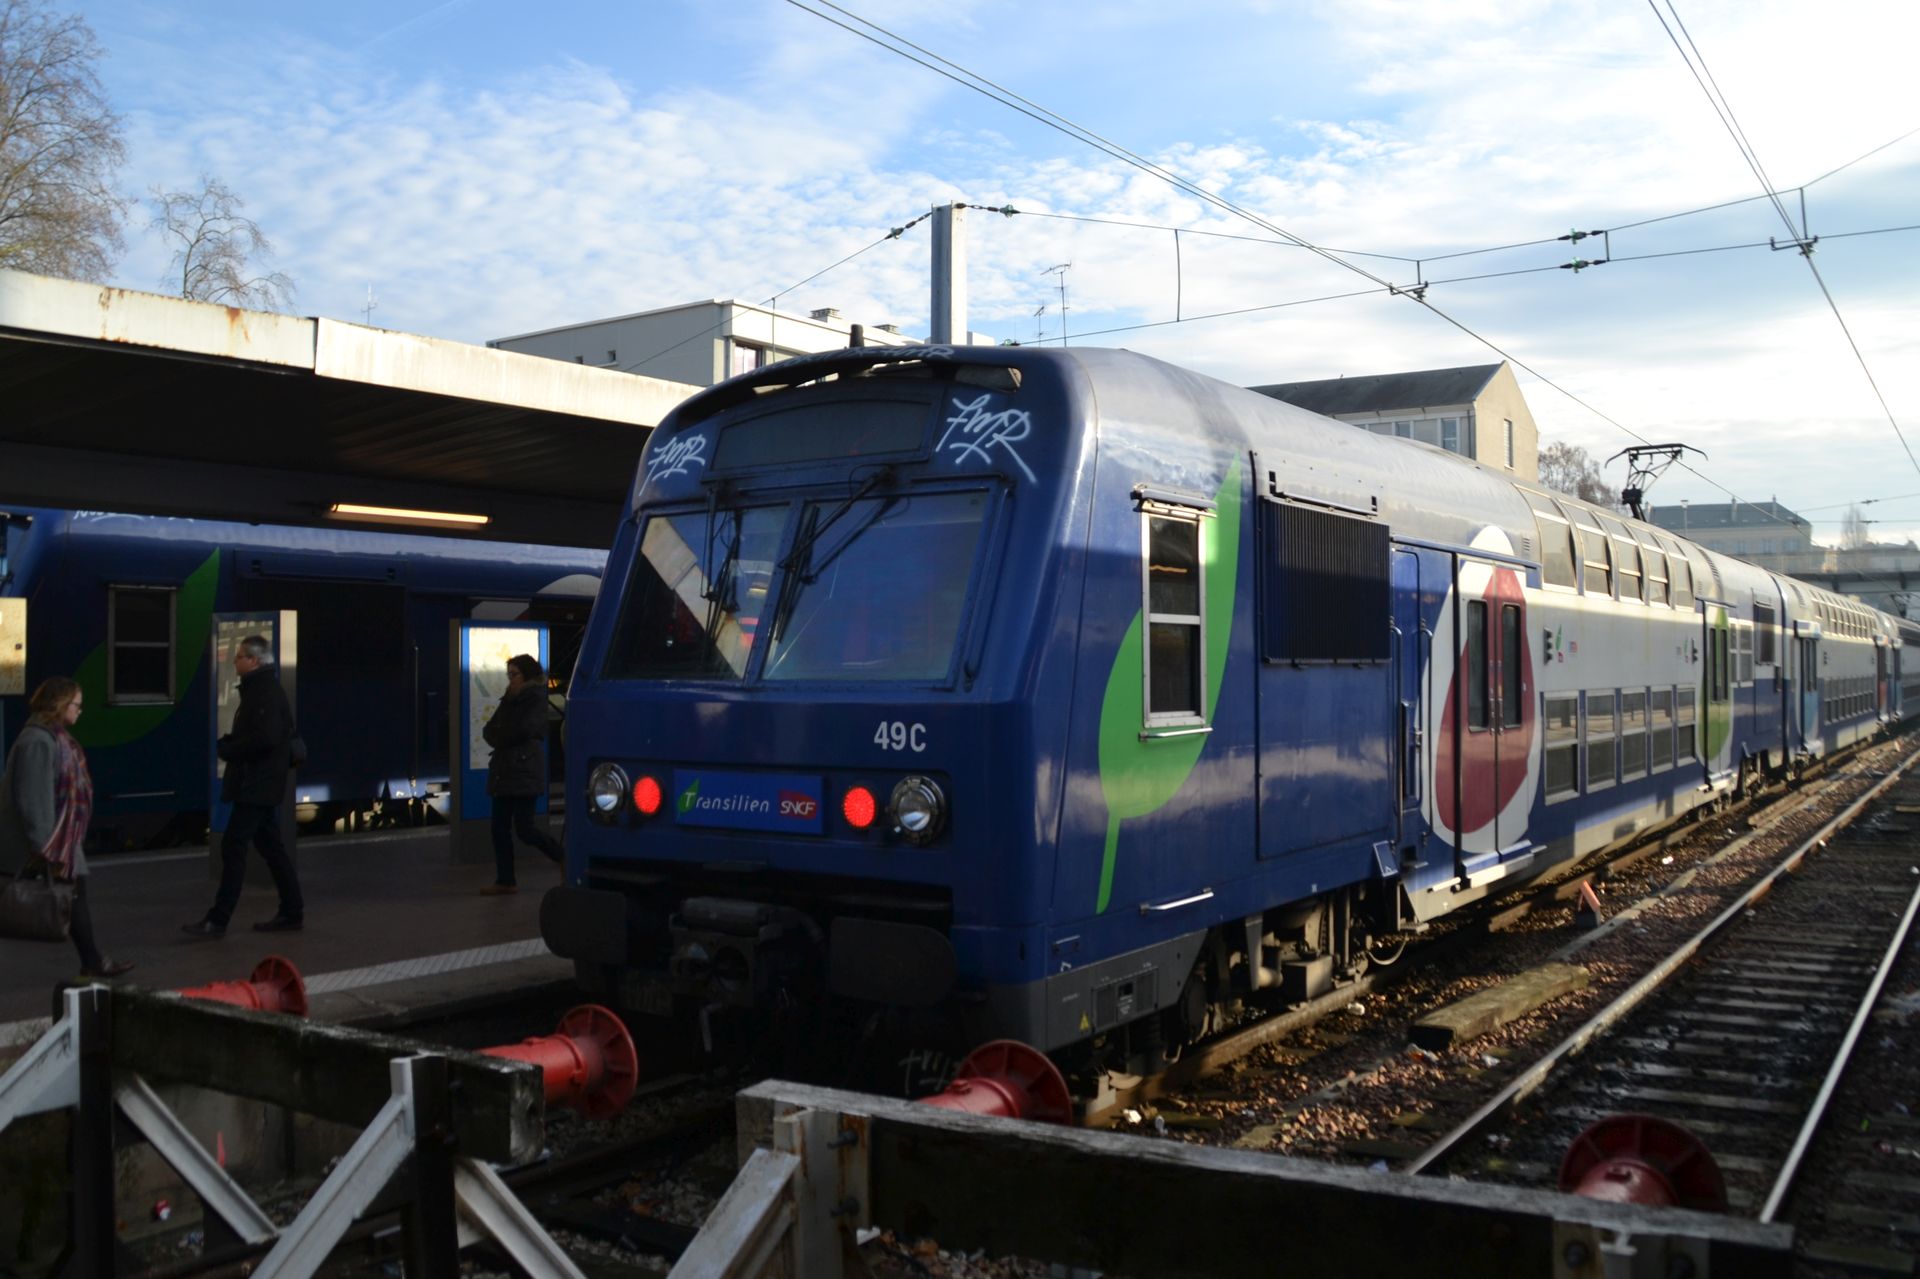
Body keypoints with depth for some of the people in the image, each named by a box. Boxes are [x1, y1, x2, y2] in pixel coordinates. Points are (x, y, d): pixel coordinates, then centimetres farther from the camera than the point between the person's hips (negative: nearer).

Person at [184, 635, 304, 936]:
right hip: (261, 784, 10)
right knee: (271, 847, 12)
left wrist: (227, 748, -14)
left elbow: (266, 738, -26)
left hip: (256, 786, -10)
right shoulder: (258, 689, 17)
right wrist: (228, 745, 4)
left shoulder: (266, 693, -16)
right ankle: (292, 913, 16)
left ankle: (218, 920, -4)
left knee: (233, 847, -7)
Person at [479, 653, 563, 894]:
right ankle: (505, 881, 9)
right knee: (500, 828, 4)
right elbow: (489, 731, 14)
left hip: (525, 769, -8)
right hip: (504, 770, 8)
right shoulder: (510, 700, 19)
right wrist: (504, 740, -6)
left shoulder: (537, 699, -5)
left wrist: (500, 737, 0)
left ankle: (567, 861, 7)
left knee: (524, 828, -9)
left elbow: (524, 730, -17)